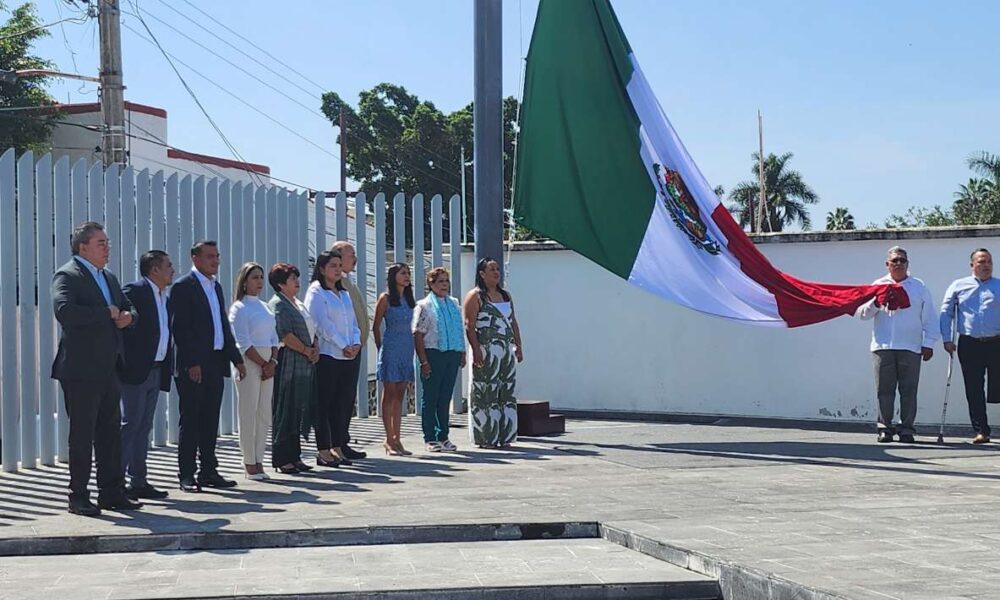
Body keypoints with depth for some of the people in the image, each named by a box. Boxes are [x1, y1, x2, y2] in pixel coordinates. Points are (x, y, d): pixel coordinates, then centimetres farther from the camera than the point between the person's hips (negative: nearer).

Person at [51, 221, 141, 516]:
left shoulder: (109, 277, 18)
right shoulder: (67, 276, -9)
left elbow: (128, 307, 28)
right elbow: (64, 311, -26)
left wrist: (128, 315, 3)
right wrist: (107, 313, -20)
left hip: (108, 368, 8)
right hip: (81, 370, -8)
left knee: (111, 431, 11)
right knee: (82, 434, -1)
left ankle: (112, 493, 19)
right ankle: (78, 497, 7)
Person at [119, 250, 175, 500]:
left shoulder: (164, 298, 17)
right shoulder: (134, 291, -9)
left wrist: (165, 370, 11)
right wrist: (125, 362, -18)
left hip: (155, 371, 8)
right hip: (135, 370, -8)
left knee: (143, 427, 11)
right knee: (130, 424, -8)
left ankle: (138, 482, 16)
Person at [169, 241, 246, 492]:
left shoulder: (216, 287, 17)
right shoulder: (183, 287, -8)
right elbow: (179, 328, -13)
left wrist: (236, 358, 13)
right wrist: (191, 364, -18)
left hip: (215, 363, 7)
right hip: (193, 366, -7)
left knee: (210, 421, 11)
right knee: (190, 421, -2)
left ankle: (208, 471, 17)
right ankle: (187, 475, 3)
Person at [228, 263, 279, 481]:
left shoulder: (264, 307, 17)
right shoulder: (239, 308, -5)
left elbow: (274, 338, 14)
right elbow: (244, 343, -11)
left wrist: (272, 362, -1)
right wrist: (262, 364, -11)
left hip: (267, 364, 7)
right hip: (248, 363, -7)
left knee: (264, 414, 5)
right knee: (249, 413, -4)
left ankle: (259, 461, 10)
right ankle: (249, 463, 1)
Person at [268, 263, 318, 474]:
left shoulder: (299, 304, 20)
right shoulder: (277, 305, -8)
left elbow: (312, 330, 21)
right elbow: (285, 334, -16)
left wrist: (316, 349, 3)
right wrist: (307, 350, -12)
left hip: (306, 366, 9)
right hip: (288, 366, -9)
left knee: (301, 411, 10)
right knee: (285, 412, -4)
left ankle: (294, 456, 16)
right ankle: (282, 459, 0)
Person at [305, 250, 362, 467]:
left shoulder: (344, 293, 19)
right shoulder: (316, 293, -3)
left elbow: (353, 321, 17)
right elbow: (323, 324, -12)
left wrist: (356, 343, -2)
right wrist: (343, 346, -14)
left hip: (348, 357, 7)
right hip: (327, 357, -7)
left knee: (345, 403, 7)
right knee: (324, 404, -3)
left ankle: (337, 447, 14)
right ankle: (323, 451, 1)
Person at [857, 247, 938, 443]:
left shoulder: (919, 287, 11)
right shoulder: (878, 285, 13)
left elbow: (929, 318, 10)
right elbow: (863, 313, 8)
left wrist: (929, 343, 4)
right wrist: (876, 303, -11)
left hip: (910, 348, -1)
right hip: (883, 346, 1)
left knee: (908, 390, -1)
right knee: (884, 390, 1)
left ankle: (906, 429, 6)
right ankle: (884, 428, 8)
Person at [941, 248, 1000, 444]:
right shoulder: (958, 286, 9)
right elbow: (946, 313, 10)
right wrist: (947, 339, 2)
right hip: (969, 345, 1)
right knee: (974, 391, 2)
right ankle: (981, 431, 7)